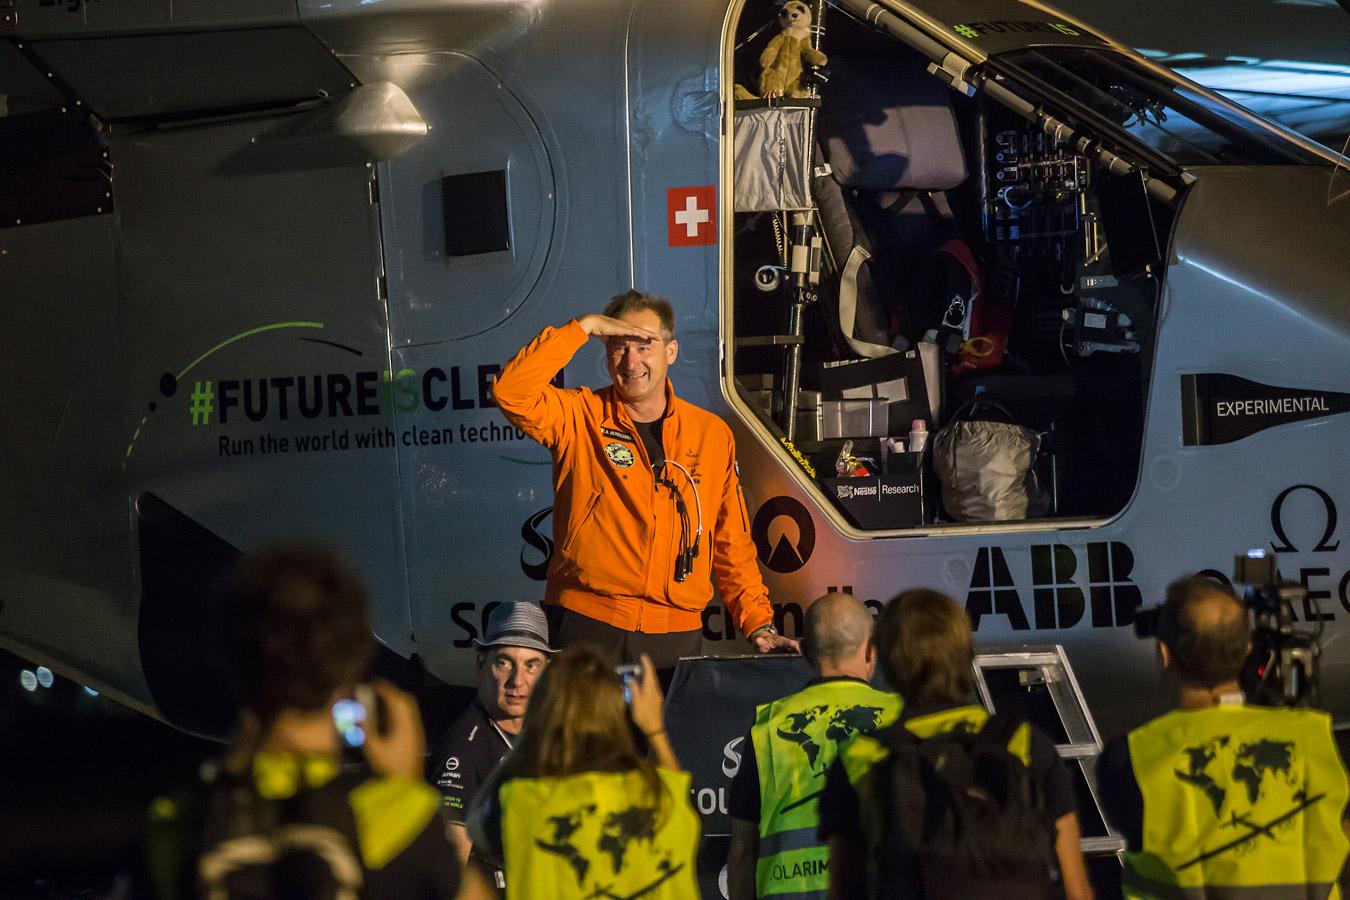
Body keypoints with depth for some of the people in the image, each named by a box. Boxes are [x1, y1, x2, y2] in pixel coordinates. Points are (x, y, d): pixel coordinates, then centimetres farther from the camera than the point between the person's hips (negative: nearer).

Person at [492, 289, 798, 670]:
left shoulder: (712, 434, 11)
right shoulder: (579, 418, 4)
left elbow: (732, 545, 14)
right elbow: (511, 391, -15)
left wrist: (759, 625, 6)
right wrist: (583, 328, -11)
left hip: (675, 634, 2)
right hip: (588, 624, -2)